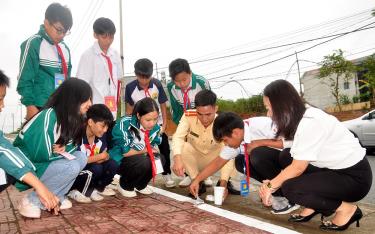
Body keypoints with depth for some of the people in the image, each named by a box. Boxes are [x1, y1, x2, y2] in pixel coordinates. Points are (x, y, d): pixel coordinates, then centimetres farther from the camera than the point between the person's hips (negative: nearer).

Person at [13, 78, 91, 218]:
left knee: (81, 157, -8)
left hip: (42, 163, 8)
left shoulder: (69, 117, -1)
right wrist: (62, 152, -11)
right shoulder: (49, 117, -27)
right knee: (71, 167, -25)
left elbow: (74, 144, 7)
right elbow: (40, 155, -29)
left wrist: (64, 148, -14)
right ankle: (31, 201, -10)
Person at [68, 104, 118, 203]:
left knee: (112, 164, -15)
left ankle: (97, 188, 6)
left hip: (90, 166, 6)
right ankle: (73, 191, -8)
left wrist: (105, 157, -26)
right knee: (96, 169, -31)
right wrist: (99, 157, -22)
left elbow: (104, 157, -2)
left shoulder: (101, 136, -4)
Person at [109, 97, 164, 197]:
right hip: (118, 161, -6)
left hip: (139, 158, 6)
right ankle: (124, 186, -2)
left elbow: (153, 148, 0)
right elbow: (125, 152, -25)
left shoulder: (155, 128, -10)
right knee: (143, 162, -32)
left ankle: (140, 185, 8)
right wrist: (144, 150, -14)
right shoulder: (125, 124, -28)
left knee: (159, 159, -18)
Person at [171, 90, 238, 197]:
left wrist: (223, 184, -42)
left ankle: (225, 182, -2)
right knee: (184, 147, -32)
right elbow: (178, 137, -35)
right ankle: (198, 183, -11)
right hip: (195, 159, 0)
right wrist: (177, 159, -55)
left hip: (214, 160, 0)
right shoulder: (188, 117, -23)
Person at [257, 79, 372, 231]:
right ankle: (312, 208, 11)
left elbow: (297, 168, -20)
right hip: (335, 168, 9)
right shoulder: (301, 118, 1)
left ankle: (346, 209, -2)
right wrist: (271, 183, -2)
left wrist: (270, 186, -7)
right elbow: (296, 162, 1)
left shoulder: (310, 123, -27)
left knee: (290, 188, -20)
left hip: (355, 176, -9)